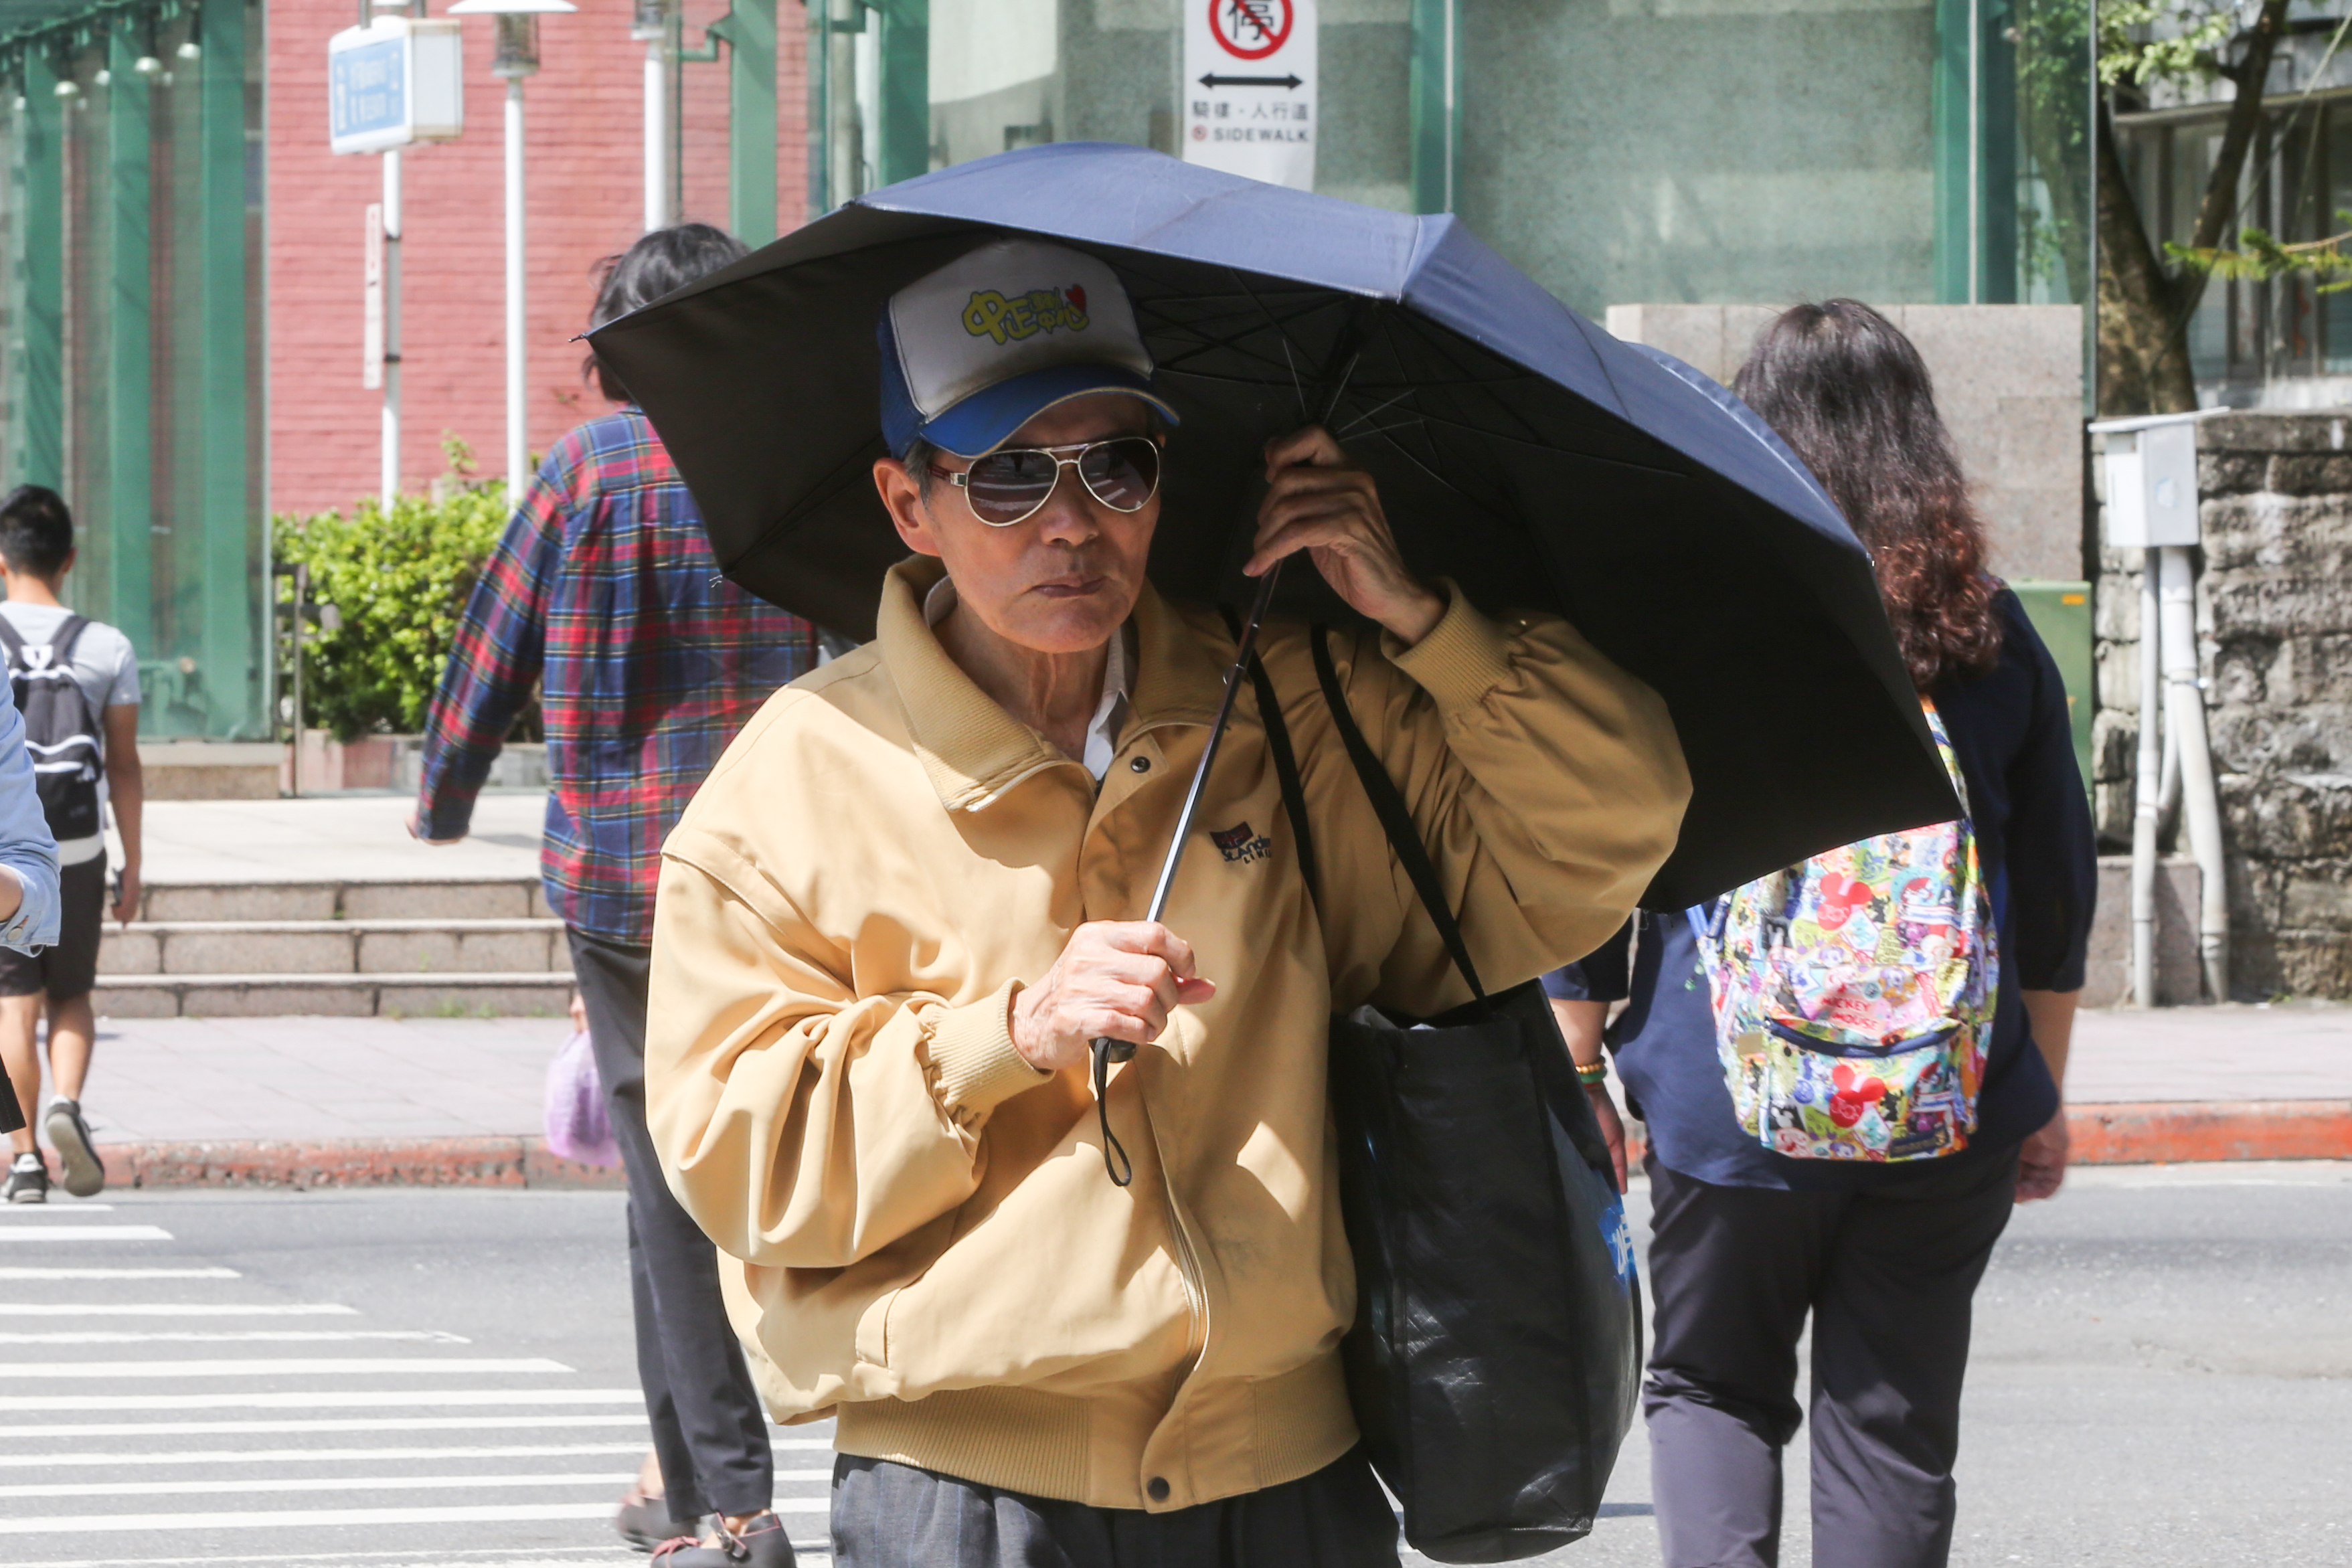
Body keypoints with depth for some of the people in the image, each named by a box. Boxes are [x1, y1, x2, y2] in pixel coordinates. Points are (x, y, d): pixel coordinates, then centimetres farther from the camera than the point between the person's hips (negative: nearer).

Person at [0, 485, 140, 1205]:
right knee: (72, 997, 14)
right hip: (78, 850, 1)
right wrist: (133, 867, 7)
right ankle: (67, 1103, -11)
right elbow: (125, 767, 1)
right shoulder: (107, 648, -1)